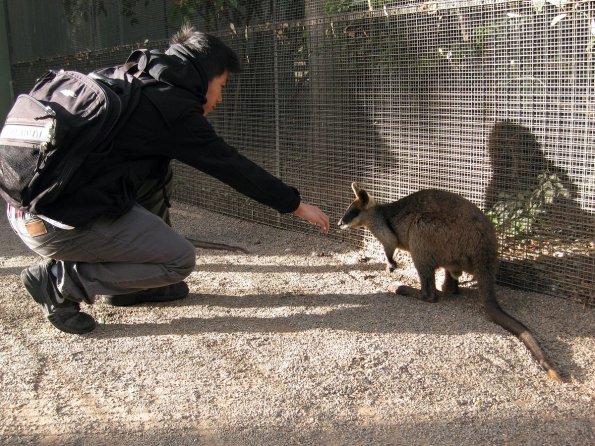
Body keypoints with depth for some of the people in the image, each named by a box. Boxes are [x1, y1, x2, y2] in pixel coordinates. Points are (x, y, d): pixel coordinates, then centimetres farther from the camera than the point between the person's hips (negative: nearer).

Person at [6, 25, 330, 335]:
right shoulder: (172, 107, -9)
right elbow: (231, 165, -4)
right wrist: (296, 204, 4)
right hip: (57, 223, -9)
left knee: (157, 174, 21)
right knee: (180, 260, 0)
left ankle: (129, 285, 23)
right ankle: (60, 280, -1)